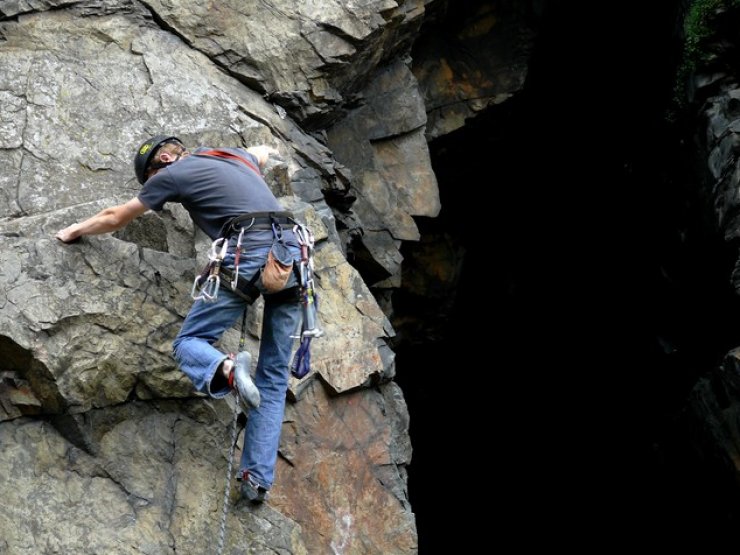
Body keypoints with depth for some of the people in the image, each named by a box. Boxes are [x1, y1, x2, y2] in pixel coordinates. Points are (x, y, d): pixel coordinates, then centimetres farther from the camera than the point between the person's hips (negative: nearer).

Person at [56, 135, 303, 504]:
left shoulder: (172, 174, 11)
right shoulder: (233, 155, 27)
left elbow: (115, 218, 25)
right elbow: (264, 153, 53)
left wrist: (74, 231, 42)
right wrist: (260, 149, 76)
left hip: (249, 255, -6)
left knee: (189, 342, 7)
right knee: (273, 375, 9)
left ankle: (224, 371, -28)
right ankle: (258, 477, 1)